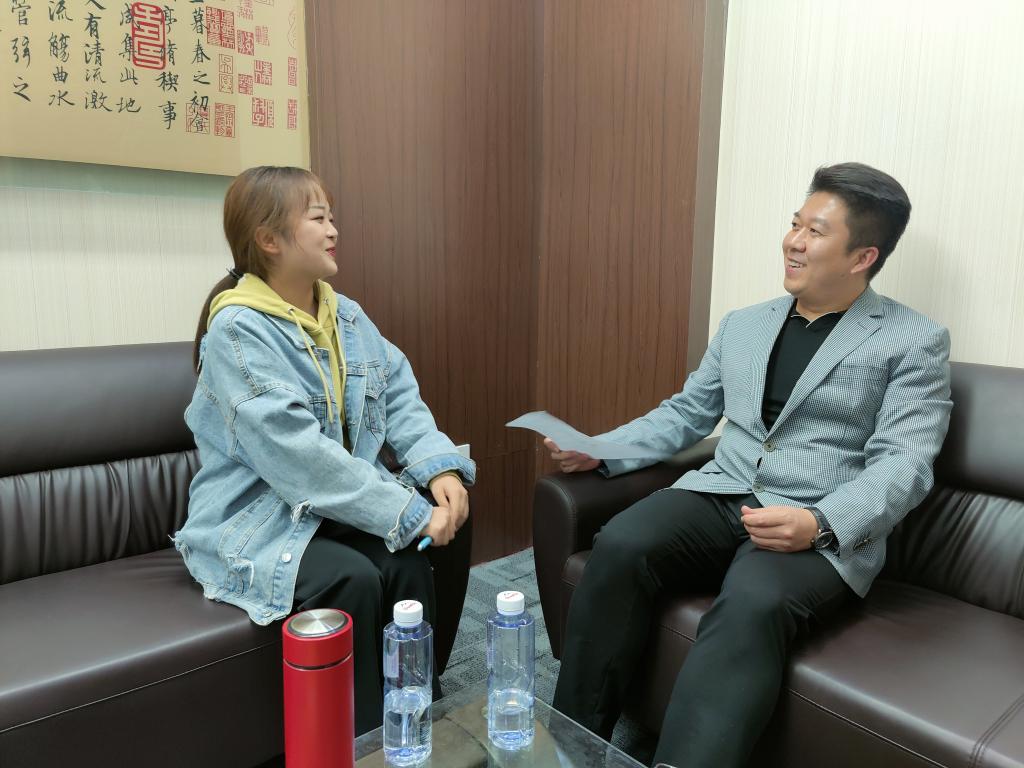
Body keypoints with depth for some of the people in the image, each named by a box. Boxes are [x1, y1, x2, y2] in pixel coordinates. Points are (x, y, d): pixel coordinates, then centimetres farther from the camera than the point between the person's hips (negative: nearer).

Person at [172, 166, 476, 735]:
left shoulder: (347, 316, 7)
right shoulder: (237, 330, -17)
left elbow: (400, 397, 2)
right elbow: (296, 453, -26)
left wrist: (442, 468, -17)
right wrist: (407, 511, -27)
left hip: (340, 507, 6)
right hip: (260, 522, -5)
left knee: (407, 557, -20)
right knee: (352, 578, -28)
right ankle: (364, 739, -5)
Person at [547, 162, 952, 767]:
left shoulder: (916, 342, 3)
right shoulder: (742, 325, 18)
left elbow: (904, 464, -7)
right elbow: (685, 414, 20)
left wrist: (820, 524, -26)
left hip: (824, 532, -3)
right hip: (720, 496, 4)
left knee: (752, 605, -36)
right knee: (619, 547, -25)